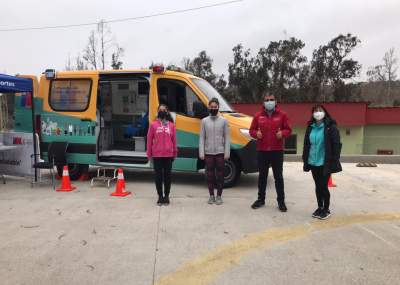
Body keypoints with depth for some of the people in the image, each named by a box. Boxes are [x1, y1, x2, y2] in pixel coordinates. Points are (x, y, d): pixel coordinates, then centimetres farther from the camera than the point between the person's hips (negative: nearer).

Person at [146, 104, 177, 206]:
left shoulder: (171, 125, 5)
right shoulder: (153, 125, 3)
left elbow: (174, 140, 8)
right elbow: (149, 140, 5)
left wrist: (175, 153, 9)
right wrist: (149, 154, 3)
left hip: (168, 155, 0)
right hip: (157, 155, 0)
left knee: (167, 175, 8)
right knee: (158, 176, 6)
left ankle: (166, 196, 20)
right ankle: (160, 196, 18)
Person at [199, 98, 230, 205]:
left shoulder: (224, 121, 2)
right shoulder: (204, 121, 4)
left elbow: (227, 138, 0)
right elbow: (202, 138, 3)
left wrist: (227, 153, -5)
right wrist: (201, 153, -3)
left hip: (220, 152, -1)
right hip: (208, 153, 1)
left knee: (220, 175, 4)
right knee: (210, 175, 7)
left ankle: (219, 196, 16)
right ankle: (211, 195, 20)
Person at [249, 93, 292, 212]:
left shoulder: (282, 115, 3)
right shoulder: (258, 116, 6)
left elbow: (288, 129, 6)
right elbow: (251, 130, 11)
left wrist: (283, 133, -15)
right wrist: (256, 133, -11)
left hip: (277, 150, -1)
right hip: (262, 150, 2)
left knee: (278, 176, 4)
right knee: (262, 176, 11)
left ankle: (281, 201, 14)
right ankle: (261, 199, 24)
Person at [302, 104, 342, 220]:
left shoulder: (331, 127, -8)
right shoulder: (310, 127, 8)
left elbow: (336, 145, -10)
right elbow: (306, 144, 13)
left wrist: (334, 161, -15)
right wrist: (305, 160, 9)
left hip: (325, 163, -5)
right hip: (313, 163, 5)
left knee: (323, 186, 1)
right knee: (318, 186, 14)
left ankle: (326, 209, 19)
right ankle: (320, 207, 28)